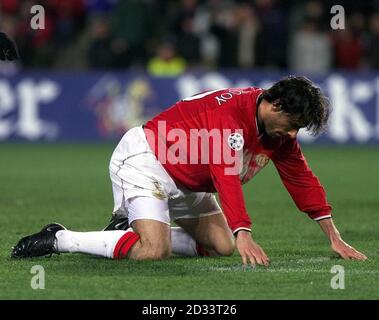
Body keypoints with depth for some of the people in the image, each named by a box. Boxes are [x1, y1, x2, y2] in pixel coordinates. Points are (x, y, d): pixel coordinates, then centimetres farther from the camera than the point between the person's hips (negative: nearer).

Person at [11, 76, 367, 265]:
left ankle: (131, 229, 11)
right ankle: (59, 239, -14)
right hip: (144, 160, -10)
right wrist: (244, 234, -45)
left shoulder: (280, 134, 1)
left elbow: (304, 181, 8)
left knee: (222, 246, 3)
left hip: (186, 182, 10)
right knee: (154, 251, -28)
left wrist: (335, 238, 6)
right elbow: (227, 176, -37)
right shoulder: (231, 111, -28)